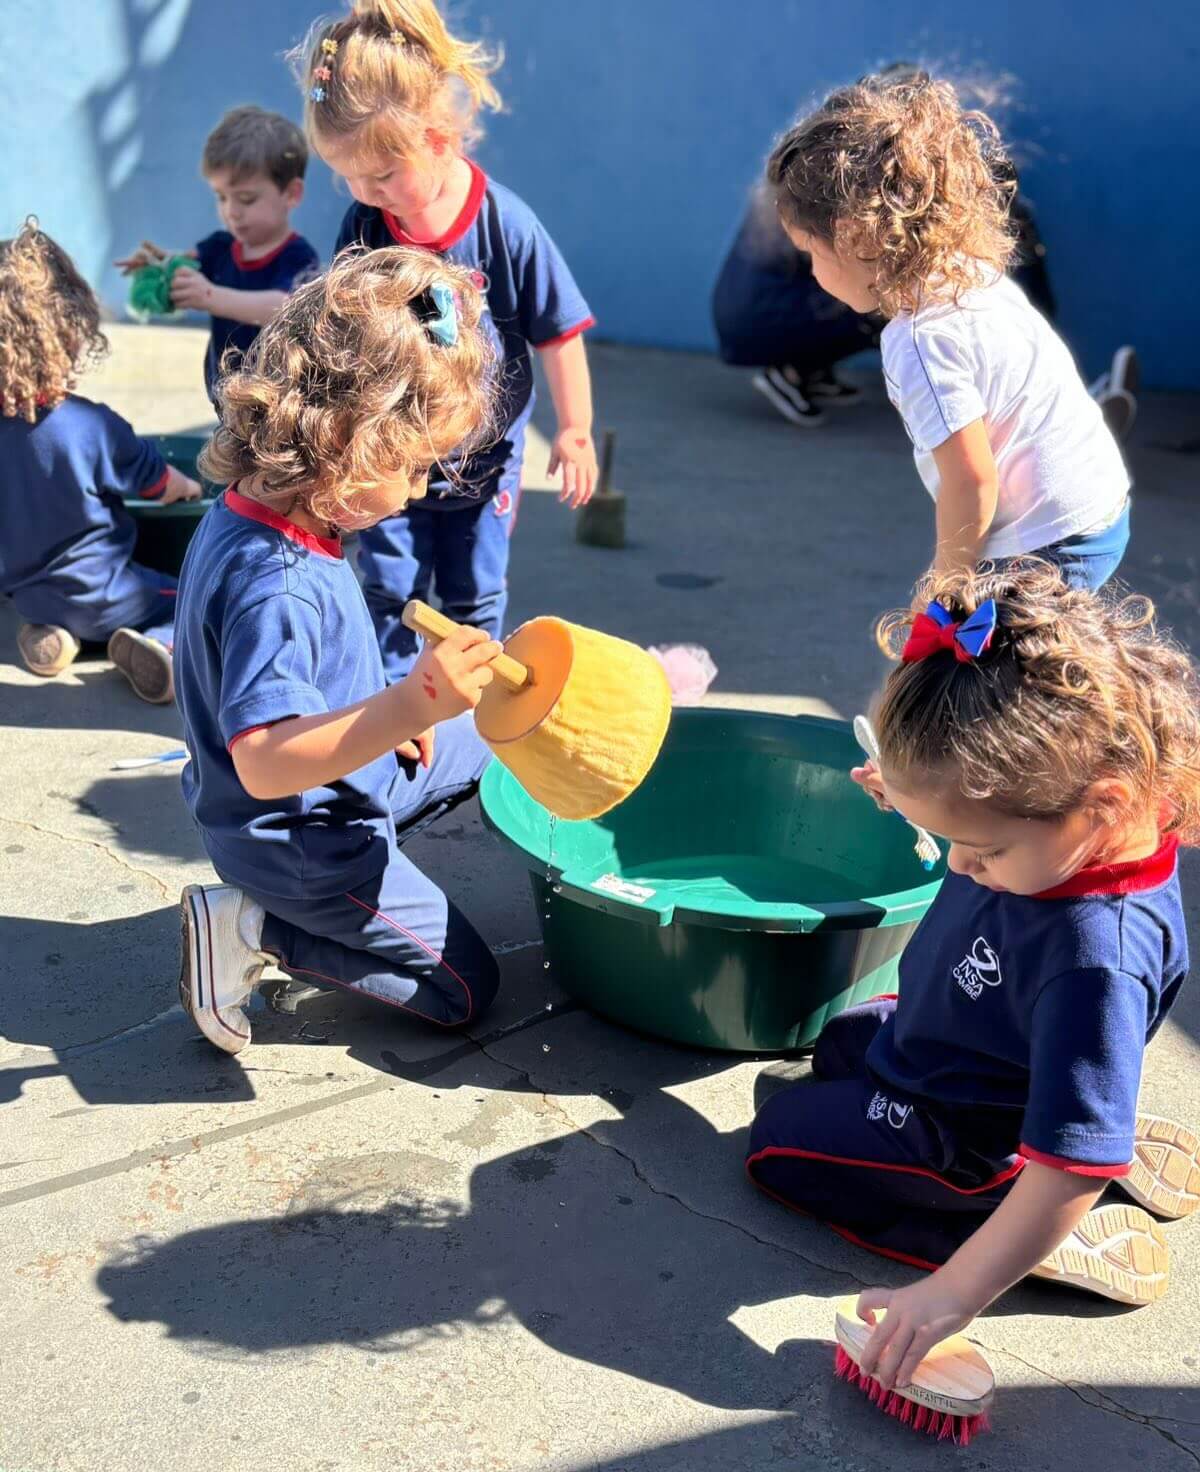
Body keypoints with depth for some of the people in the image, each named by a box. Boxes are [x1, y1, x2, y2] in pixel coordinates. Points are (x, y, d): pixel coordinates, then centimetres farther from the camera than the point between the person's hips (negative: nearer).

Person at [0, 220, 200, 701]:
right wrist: (187, 489, 18)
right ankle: (164, 645, -16)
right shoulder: (93, 427, -25)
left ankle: (52, 633, 9)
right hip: (101, 599, -6)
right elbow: (160, 484, -6)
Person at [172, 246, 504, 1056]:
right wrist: (410, 706, -52)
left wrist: (389, 716, 7)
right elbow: (265, 762, -42)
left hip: (342, 783, 9)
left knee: (488, 737, 25)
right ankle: (257, 931, 2)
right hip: (303, 843, -9)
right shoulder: (275, 584, -34)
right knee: (464, 988, 4)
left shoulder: (248, 518, -3)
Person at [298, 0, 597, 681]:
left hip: (485, 455, -2)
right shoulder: (362, 225, -11)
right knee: (391, 593, 8)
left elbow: (559, 335, -11)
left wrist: (575, 433, -7)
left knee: (475, 597, 12)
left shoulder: (507, 226, -20)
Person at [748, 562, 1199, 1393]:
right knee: (842, 1044, 34)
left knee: (783, 1142, 5)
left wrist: (955, 1294, -37)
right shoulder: (1057, 822, -24)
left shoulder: (1098, 960, -45)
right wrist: (925, 798, -7)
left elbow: (1072, 1168, -40)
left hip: (970, 1141, -8)